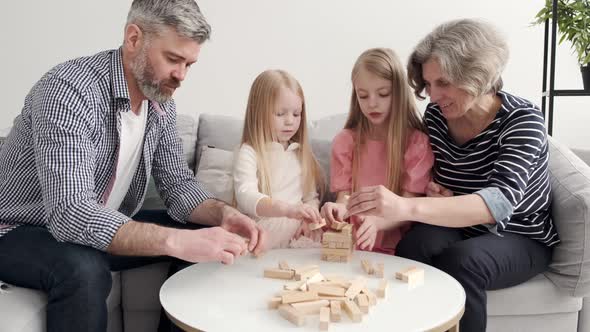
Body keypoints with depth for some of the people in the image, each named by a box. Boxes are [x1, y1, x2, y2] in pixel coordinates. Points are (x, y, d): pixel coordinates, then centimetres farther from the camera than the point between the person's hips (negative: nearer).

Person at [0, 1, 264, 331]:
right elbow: (70, 215, -38)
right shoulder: (69, 90, -29)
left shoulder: (162, 103, -4)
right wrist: (178, 241, -45)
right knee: (85, 270, -37)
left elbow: (178, 183, 2)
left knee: (204, 241, -3)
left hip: (103, 230, 7)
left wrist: (221, 213, -19)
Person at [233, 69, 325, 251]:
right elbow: (246, 197, -22)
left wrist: (309, 219, -6)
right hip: (261, 234, -4)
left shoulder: (300, 153, 13)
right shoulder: (249, 153, -6)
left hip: (296, 234, 5)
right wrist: (288, 209, -37)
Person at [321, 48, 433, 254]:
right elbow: (344, 196, 4)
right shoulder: (345, 141, 9)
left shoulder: (418, 142, 0)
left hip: (398, 248, -2)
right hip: (353, 246, 3)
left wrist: (377, 222, -26)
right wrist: (339, 209, -20)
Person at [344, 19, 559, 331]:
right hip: (462, 229, 4)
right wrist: (435, 192, -14)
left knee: (460, 261, -34)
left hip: (522, 239, -3)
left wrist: (407, 207, -51)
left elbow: (500, 201, -38)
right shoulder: (435, 115, -6)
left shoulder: (522, 119, -21)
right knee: (412, 246, -29)